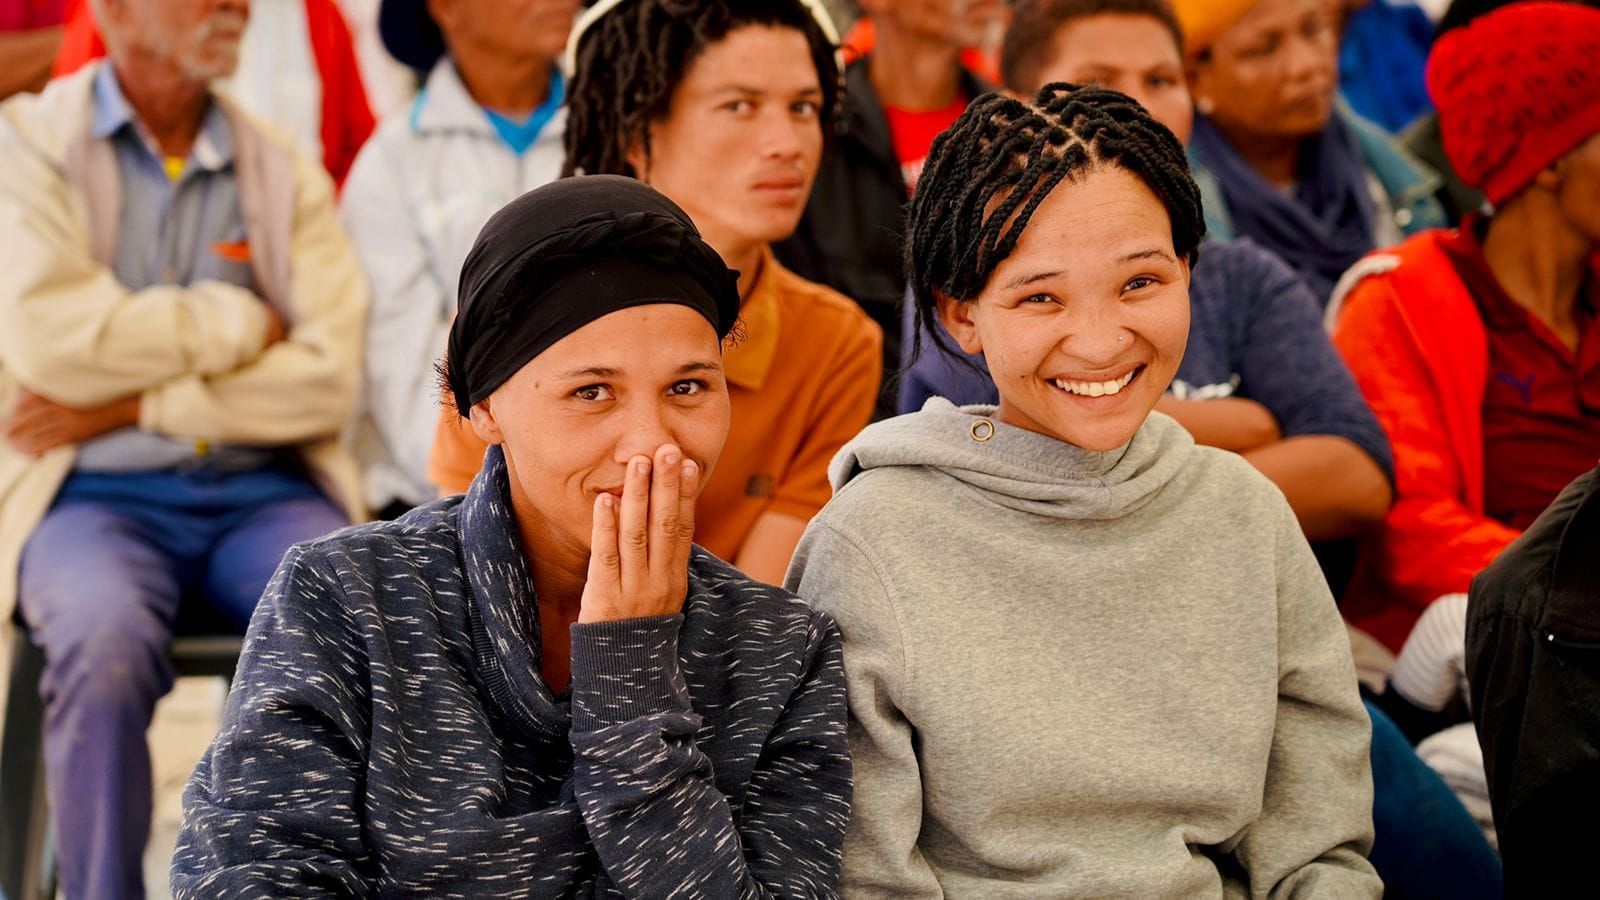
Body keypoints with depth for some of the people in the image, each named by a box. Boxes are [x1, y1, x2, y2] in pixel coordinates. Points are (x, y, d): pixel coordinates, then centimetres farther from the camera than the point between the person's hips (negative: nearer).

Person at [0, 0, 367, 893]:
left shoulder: (287, 173, 10)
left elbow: (328, 381, -2)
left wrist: (132, 404, -9)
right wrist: (239, 323, -2)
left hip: (262, 493, 3)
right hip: (95, 497, -2)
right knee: (106, 643, -35)